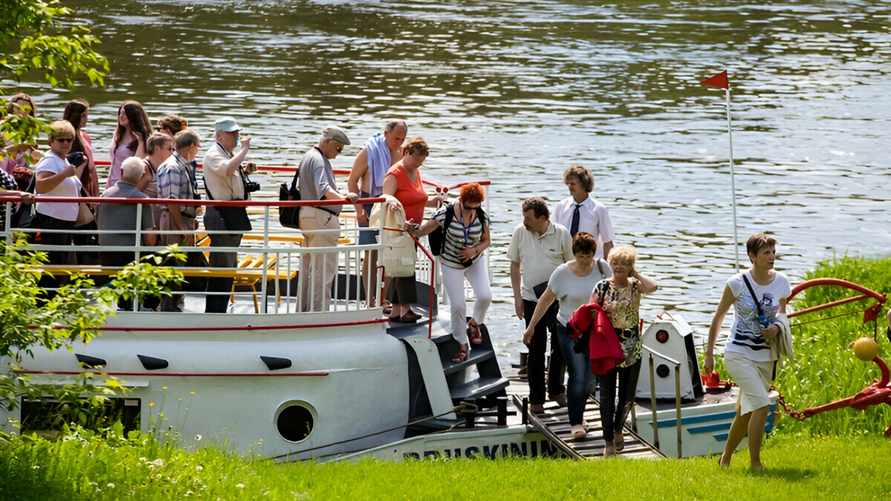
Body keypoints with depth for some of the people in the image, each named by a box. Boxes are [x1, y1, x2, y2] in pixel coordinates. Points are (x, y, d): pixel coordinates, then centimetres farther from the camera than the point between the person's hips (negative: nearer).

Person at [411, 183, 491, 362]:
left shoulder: (481, 216, -11)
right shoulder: (446, 214, -21)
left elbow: (486, 240, 1)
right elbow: (423, 231, -19)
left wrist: (475, 250, -20)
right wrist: (409, 230, -41)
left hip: (475, 261, 2)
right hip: (451, 264, -2)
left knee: (484, 296, -16)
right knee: (457, 305, -6)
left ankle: (474, 323, 18)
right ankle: (462, 345, 15)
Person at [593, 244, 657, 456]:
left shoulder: (635, 286, 0)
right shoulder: (602, 287, -1)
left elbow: (652, 287, -21)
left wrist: (636, 274, -9)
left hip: (631, 348, 2)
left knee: (627, 394, 11)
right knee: (607, 394, -4)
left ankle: (618, 429, 35)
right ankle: (609, 441, 1)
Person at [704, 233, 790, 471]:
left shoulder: (781, 282, 0)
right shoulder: (737, 283, -11)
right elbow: (718, 317, 0)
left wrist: (777, 328, -7)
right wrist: (709, 354, 2)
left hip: (765, 357, 5)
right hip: (739, 354, -5)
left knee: (745, 413, 12)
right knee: (761, 405, -20)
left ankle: (725, 458, 31)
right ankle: (755, 463, -14)